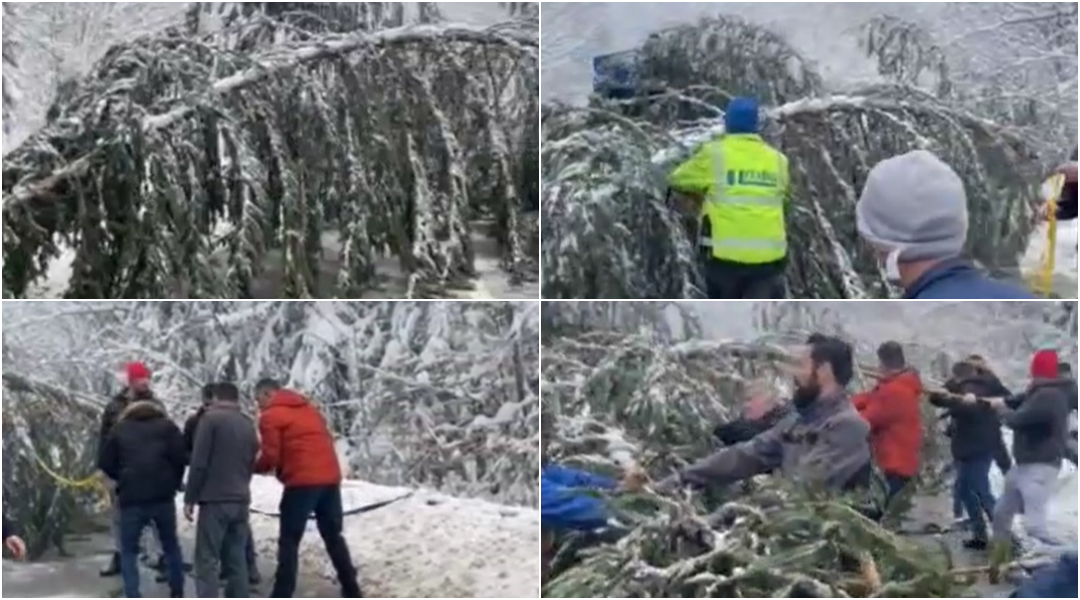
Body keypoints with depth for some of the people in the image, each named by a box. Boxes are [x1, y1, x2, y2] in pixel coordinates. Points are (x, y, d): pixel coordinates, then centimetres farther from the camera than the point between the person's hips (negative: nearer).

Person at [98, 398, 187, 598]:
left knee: (128, 551, 9)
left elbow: (105, 464, 9)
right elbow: (181, 456, -3)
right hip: (163, 496, 1)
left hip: (131, 498, -1)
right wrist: (175, 482, 11)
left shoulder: (119, 429, 14)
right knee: (171, 546, 17)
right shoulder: (167, 426, 10)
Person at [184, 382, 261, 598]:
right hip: (241, 500, 6)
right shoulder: (248, 425, 16)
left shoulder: (211, 418, -4)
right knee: (237, 559, 11)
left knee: (207, 559, -4)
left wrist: (190, 498, -6)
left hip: (215, 500, -6)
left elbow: (199, 462, -10)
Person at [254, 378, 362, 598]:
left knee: (289, 541, 0)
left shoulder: (270, 416, 0)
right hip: (330, 477, 7)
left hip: (302, 482, -7)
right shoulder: (308, 408, 22)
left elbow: (270, 457, -7)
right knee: (334, 536, 16)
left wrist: (254, 468, 14)